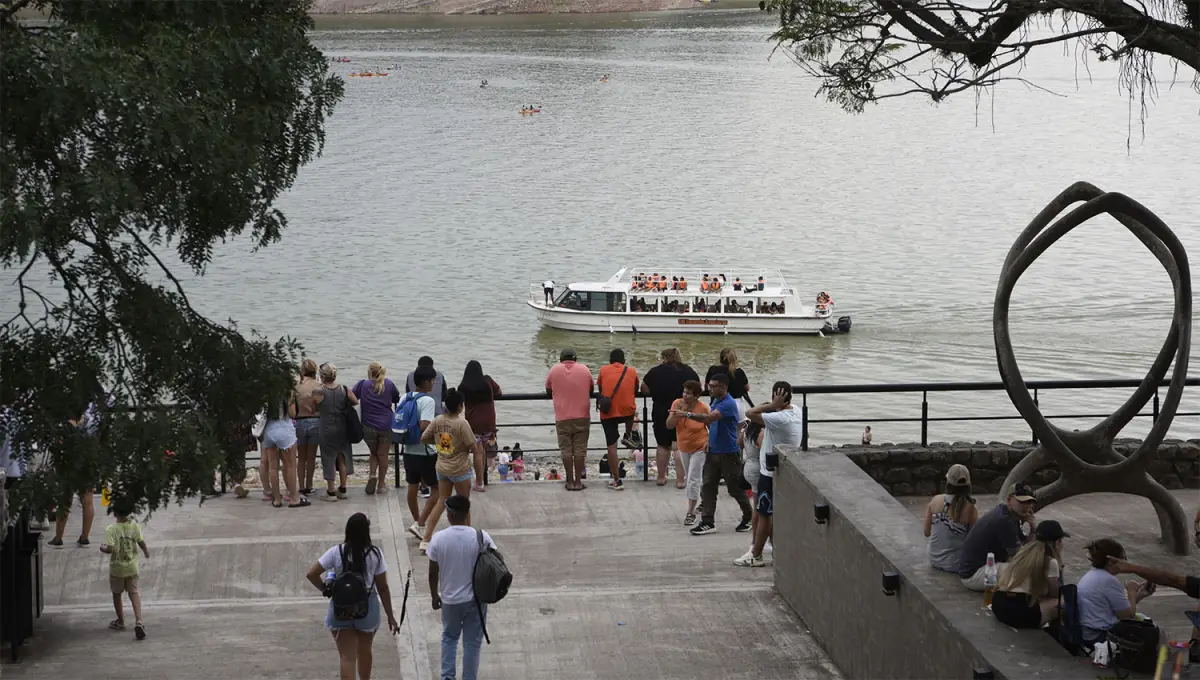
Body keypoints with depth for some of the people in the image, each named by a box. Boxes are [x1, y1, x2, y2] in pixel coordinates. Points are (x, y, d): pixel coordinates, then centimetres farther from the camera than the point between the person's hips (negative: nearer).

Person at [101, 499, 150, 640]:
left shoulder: (110, 530, -17)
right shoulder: (134, 526, -8)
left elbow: (110, 548, -23)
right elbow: (141, 542, -6)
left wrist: (103, 549, -2)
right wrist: (146, 551, 15)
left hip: (117, 567, -2)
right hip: (132, 566, 2)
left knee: (116, 594, 17)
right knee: (134, 593, 9)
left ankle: (120, 621, 30)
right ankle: (138, 620, -10)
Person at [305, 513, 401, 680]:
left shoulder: (336, 552, -9)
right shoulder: (375, 554, -9)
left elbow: (311, 574, -11)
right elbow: (383, 588, -5)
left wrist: (326, 590, 6)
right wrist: (390, 616, 4)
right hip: (368, 607, 1)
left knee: (346, 656, 1)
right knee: (364, 650, 24)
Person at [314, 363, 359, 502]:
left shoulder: (318, 392, -15)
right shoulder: (343, 389, -5)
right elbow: (355, 402, 7)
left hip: (327, 430, -4)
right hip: (342, 429, 4)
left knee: (329, 459, 6)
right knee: (342, 458, 16)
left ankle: (331, 492, 11)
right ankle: (342, 489, 23)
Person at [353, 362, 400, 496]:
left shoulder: (362, 385, -5)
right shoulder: (389, 384, 0)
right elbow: (397, 399, 14)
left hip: (368, 427, 0)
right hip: (386, 426, 0)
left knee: (373, 453, 20)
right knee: (383, 455, 11)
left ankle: (372, 475, -4)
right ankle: (381, 485, 16)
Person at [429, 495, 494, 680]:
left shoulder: (438, 539, -14)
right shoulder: (481, 537, -15)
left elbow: (433, 572, -4)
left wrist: (435, 596, 10)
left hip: (450, 599, 1)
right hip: (476, 599, -1)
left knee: (449, 637, 23)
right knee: (472, 642, 13)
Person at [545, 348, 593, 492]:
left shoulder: (554, 371, 1)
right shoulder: (584, 370, 3)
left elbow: (548, 392, 11)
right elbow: (590, 391, 15)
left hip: (562, 418, -1)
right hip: (582, 417, 1)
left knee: (566, 450, 5)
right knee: (580, 450, 4)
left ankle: (570, 481, 5)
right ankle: (578, 481, 4)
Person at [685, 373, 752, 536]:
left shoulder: (728, 404, -20)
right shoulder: (715, 401, 10)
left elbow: (709, 417, -31)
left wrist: (688, 414, -28)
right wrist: (710, 441, 13)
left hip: (728, 453, -8)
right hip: (713, 451, 8)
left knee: (735, 488, 3)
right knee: (708, 487, 3)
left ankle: (749, 518, 21)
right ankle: (707, 522, 5)